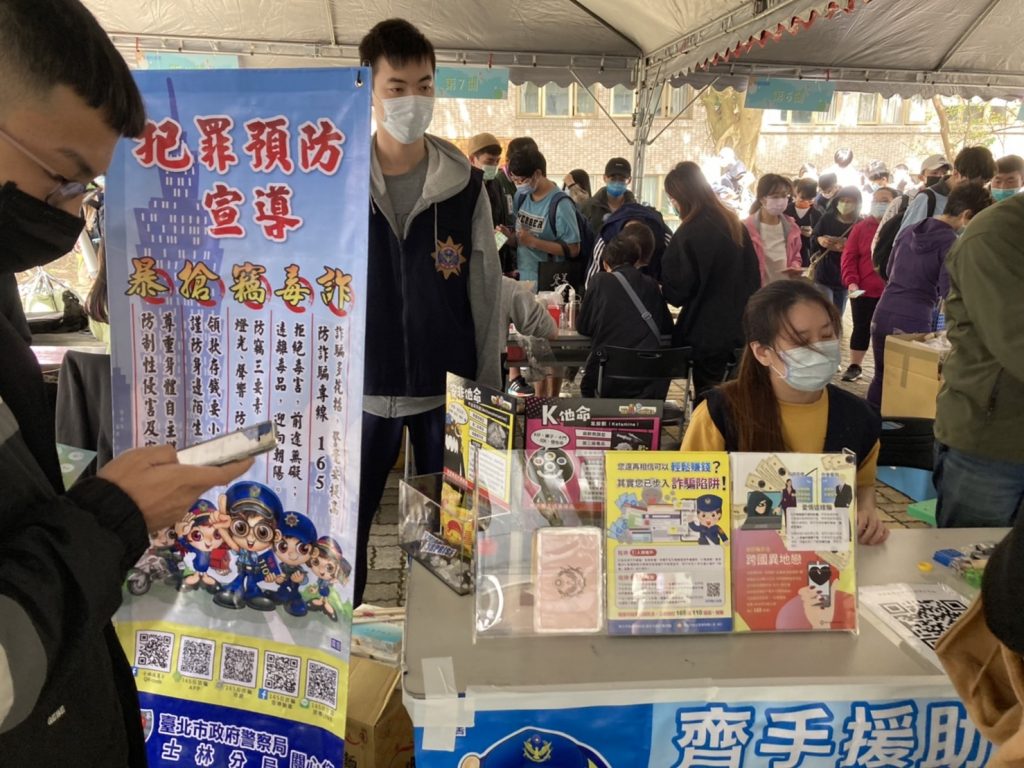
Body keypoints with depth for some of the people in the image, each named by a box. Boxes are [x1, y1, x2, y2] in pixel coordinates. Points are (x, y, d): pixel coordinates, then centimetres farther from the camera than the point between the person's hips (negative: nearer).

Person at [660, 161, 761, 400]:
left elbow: (676, 292, -15)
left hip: (708, 333, -7)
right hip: (742, 328, 7)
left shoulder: (689, 234, -16)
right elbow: (753, 275, 14)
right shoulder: (735, 225, 7)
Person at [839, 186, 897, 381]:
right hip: (863, 291, 1)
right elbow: (849, 257, 0)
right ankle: (854, 366, 22)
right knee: (861, 328, 10)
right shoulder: (861, 227, 4)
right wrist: (851, 282, -12)